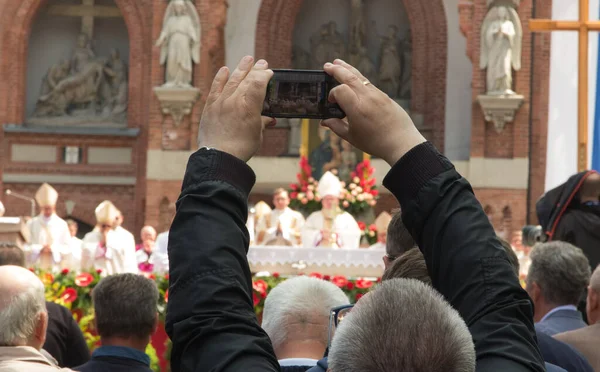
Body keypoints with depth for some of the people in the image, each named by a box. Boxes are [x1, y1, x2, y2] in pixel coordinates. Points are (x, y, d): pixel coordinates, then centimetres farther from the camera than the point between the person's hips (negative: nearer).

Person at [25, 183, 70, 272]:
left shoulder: (61, 224, 6)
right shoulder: (32, 224, 6)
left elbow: (66, 247, 6)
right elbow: (26, 246, 3)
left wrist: (52, 249, -9)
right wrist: (40, 249, -11)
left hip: (55, 267, 0)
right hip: (35, 266, 0)